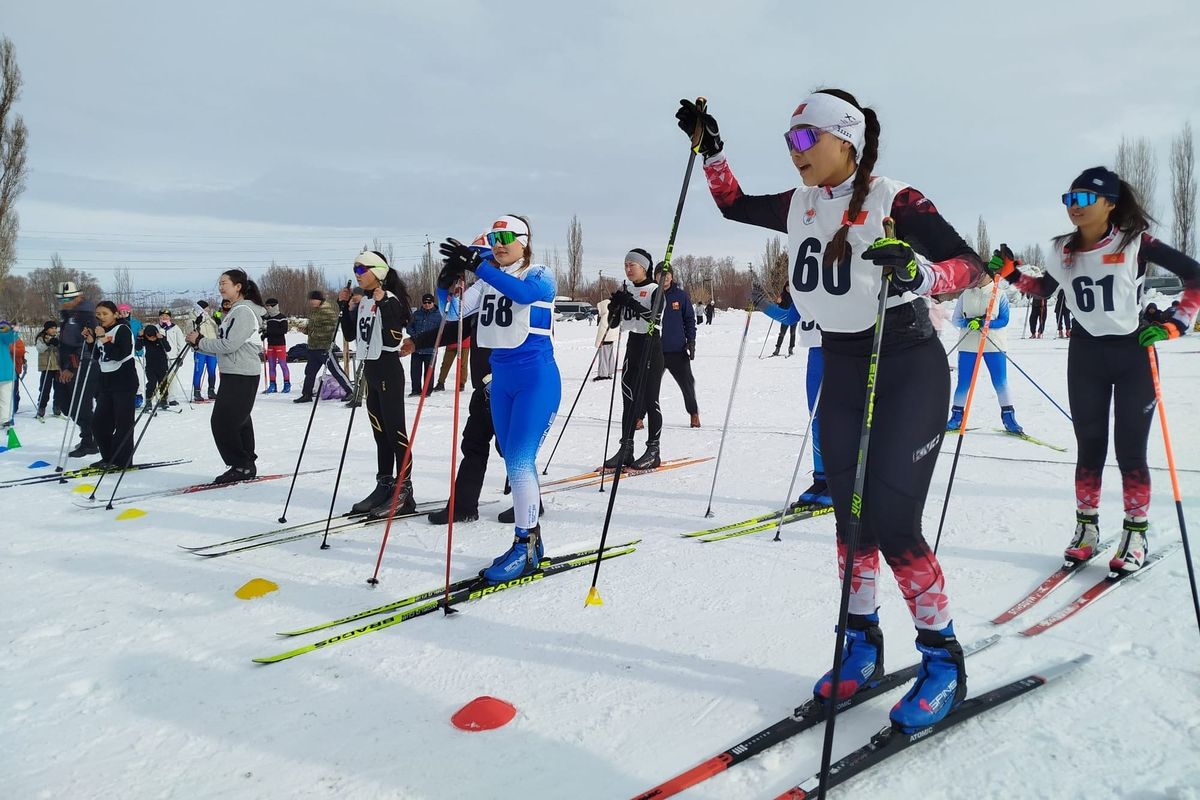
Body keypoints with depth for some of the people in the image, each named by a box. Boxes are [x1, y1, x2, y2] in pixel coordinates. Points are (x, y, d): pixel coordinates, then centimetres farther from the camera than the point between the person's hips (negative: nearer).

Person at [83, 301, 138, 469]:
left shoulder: (123, 330, -9)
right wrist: (91, 342, 3)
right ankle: (108, 458, 19)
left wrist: (103, 340, -22)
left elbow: (120, 355, -21)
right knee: (99, 422, 8)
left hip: (124, 381, -8)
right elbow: (98, 358, 16)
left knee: (123, 423, -3)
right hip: (106, 382, 8)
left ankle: (122, 461, 4)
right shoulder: (101, 331, 13)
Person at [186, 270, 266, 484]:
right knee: (238, 422, 11)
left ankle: (241, 466, -3)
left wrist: (200, 341, -9)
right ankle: (246, 466, 17)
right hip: (232, 375, 10)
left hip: (242, 376, -10)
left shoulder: (244, 311, -13)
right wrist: (199, 343, 6)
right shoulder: (233, 312, 19)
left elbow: (229, 345, -20)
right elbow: (223, 348, 19)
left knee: (222, 422, -10)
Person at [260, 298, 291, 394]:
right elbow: (266, 331, 21)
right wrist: (264, 335, -3)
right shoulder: (267, 318, 13)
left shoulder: (282, 317, -7)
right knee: (271, 365, 7)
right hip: (270, 344, 6)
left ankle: (287, 384, 1)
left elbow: (284, 330, -17)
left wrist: (269, 330, -22)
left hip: (280, 344, -6)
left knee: (283, 364, -5)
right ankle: (272, 385, 11)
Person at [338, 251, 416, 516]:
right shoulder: (362, 301, 13)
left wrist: (383, 303, -25)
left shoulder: (390, 299, -11)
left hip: (388, 370, -9)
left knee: (395, 431, -6)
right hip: (370, 369, 9)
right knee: (380, 431, 13)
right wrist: (345, 307, 8)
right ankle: (384, 486, 20)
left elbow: (394, 337, -21)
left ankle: (404, 492, -3)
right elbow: (350, 335, 17)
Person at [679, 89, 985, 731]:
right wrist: (709, 147, 10)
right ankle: (862, 644, 24)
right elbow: (733, 205, 20)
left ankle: (943, 659, 9)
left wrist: (916, 272, -40)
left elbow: (970, 264, -20)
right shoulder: (799, 207, 5)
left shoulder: (894, 202, -14)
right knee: (851, 515, 9)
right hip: (841, 372, 6)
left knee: (891, 522, -10)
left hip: (907, 371, -6)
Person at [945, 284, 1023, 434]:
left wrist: (983, 323, -21)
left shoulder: (1000, 295, 2)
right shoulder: (965, 295, 7)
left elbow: (1004, 320, -5)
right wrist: (969, 322, -17)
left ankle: (1008, 417, 10)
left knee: (1001, 383, 0)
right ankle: (956, 417, 15)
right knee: (963, 383, 3)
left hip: (994, 345, -1)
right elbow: (956, 320, 5)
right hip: (968, 345, 1)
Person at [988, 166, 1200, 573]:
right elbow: (1045, 288, 20)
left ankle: (1136, 534, 15)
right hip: (1085, 354, 4)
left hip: (1134, 353, -3)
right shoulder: (1063, 250, 1)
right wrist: (1009, 274, 7)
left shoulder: (1134, 243, -12)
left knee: (1129, 450, 1)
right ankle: (1087, 527, 20)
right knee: (1089, 446, 9)